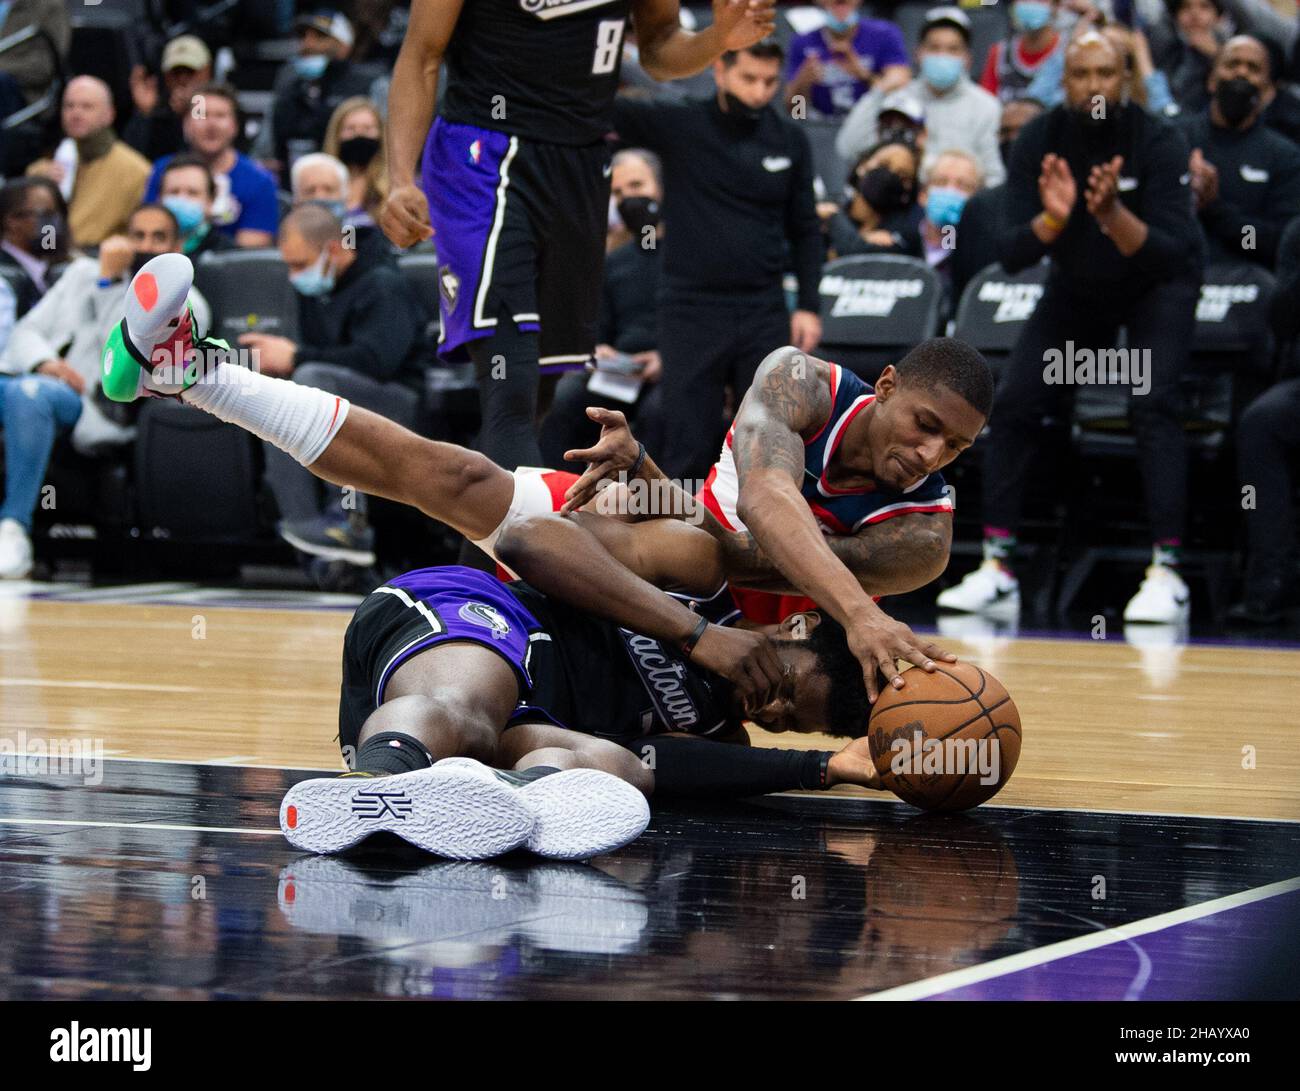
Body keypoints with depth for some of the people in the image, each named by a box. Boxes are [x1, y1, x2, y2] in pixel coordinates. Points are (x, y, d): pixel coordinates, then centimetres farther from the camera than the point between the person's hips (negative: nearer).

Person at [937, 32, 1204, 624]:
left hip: (1158, 284, -3)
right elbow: (1012, 254, -22)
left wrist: (1114, 214, -50)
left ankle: (1167, 571, -22)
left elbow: (1170, 253, -34)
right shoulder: (1039, 142, -18)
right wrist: (1052, 218, -41)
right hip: (1077, 286, 4)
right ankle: (997, 569, -5)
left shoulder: (1157, 142, -27)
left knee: (1152, 400, -25)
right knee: (1015, 399, -11)